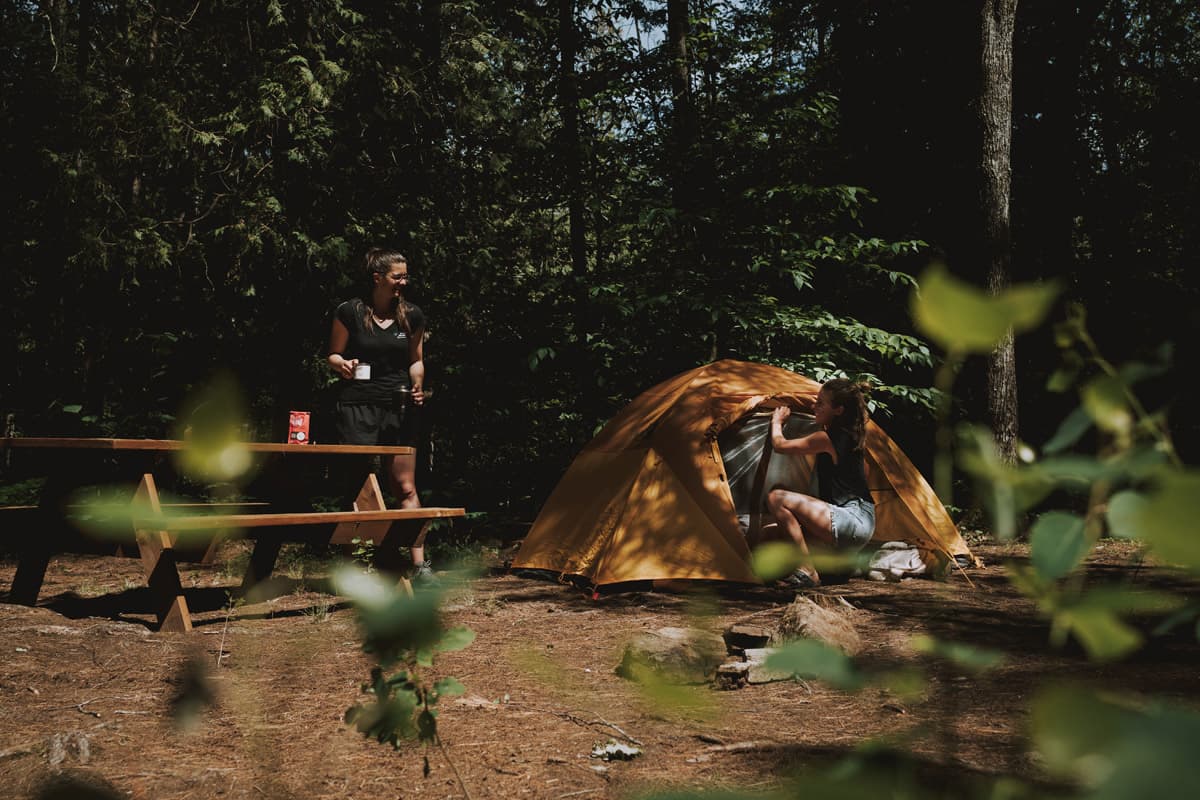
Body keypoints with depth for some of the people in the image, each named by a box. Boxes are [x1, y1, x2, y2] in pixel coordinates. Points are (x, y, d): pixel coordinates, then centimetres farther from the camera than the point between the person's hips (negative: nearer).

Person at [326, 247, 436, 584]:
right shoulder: (350, 312, -3)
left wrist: (417, 386, -2)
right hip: (358, 406, -2)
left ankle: (419, 564, 2)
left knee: (406, 487, 2)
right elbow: (333, 355, 6)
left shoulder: (412, 316, 6)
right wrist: (343, 365, -15)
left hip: (398, 407, 3)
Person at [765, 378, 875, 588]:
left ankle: (807, 571, -17)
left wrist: (777, 421, 16)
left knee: (776, 498, -17)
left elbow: (779, 445, -3)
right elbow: (864, 471, 32)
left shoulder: (826, 438, -14)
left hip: (852, 522, -9)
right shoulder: (850, 436, 13)